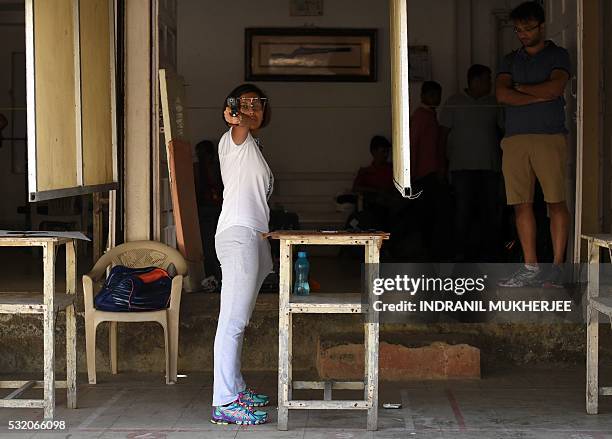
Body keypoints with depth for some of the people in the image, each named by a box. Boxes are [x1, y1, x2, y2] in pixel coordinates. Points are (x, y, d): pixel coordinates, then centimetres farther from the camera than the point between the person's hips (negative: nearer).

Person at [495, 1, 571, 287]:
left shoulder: (558, 55, 9)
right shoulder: (511, 60, 20)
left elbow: (555, 88, -10)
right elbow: (502, 95, 3)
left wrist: (520, 88, 1)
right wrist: (540, 96, -5)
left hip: (550, 137, -4)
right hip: (515, 139, 4)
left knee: (556, 202, -7)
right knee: (522, 204, 1)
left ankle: (557, 267, -4)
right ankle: (530, 268, 5)